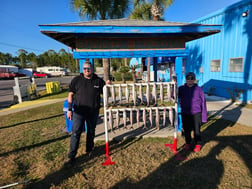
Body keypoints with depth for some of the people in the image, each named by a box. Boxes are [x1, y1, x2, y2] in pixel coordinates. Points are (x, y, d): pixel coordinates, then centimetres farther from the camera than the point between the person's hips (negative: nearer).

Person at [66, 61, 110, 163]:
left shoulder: (99, 81, 3)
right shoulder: (76, 80, 0)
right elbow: (70, 95, 2)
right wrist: (69, 109, -4)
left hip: (93, 112, 2)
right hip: (79, 111, -1)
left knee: (91, 132, 15)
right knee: (76, 133, -2)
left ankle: (89, 150, 36)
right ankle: (71, 156, 10)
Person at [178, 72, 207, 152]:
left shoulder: (199, 89, -3)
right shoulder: (181, 89, 1)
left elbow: (203, 102, 0)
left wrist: (204, 116, -1)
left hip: (196, 114, -2)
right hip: (185, 114, 2)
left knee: (196, 130, 8)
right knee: (186, 130, 13)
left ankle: (198, 144, 29)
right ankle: (188, 143, 34)